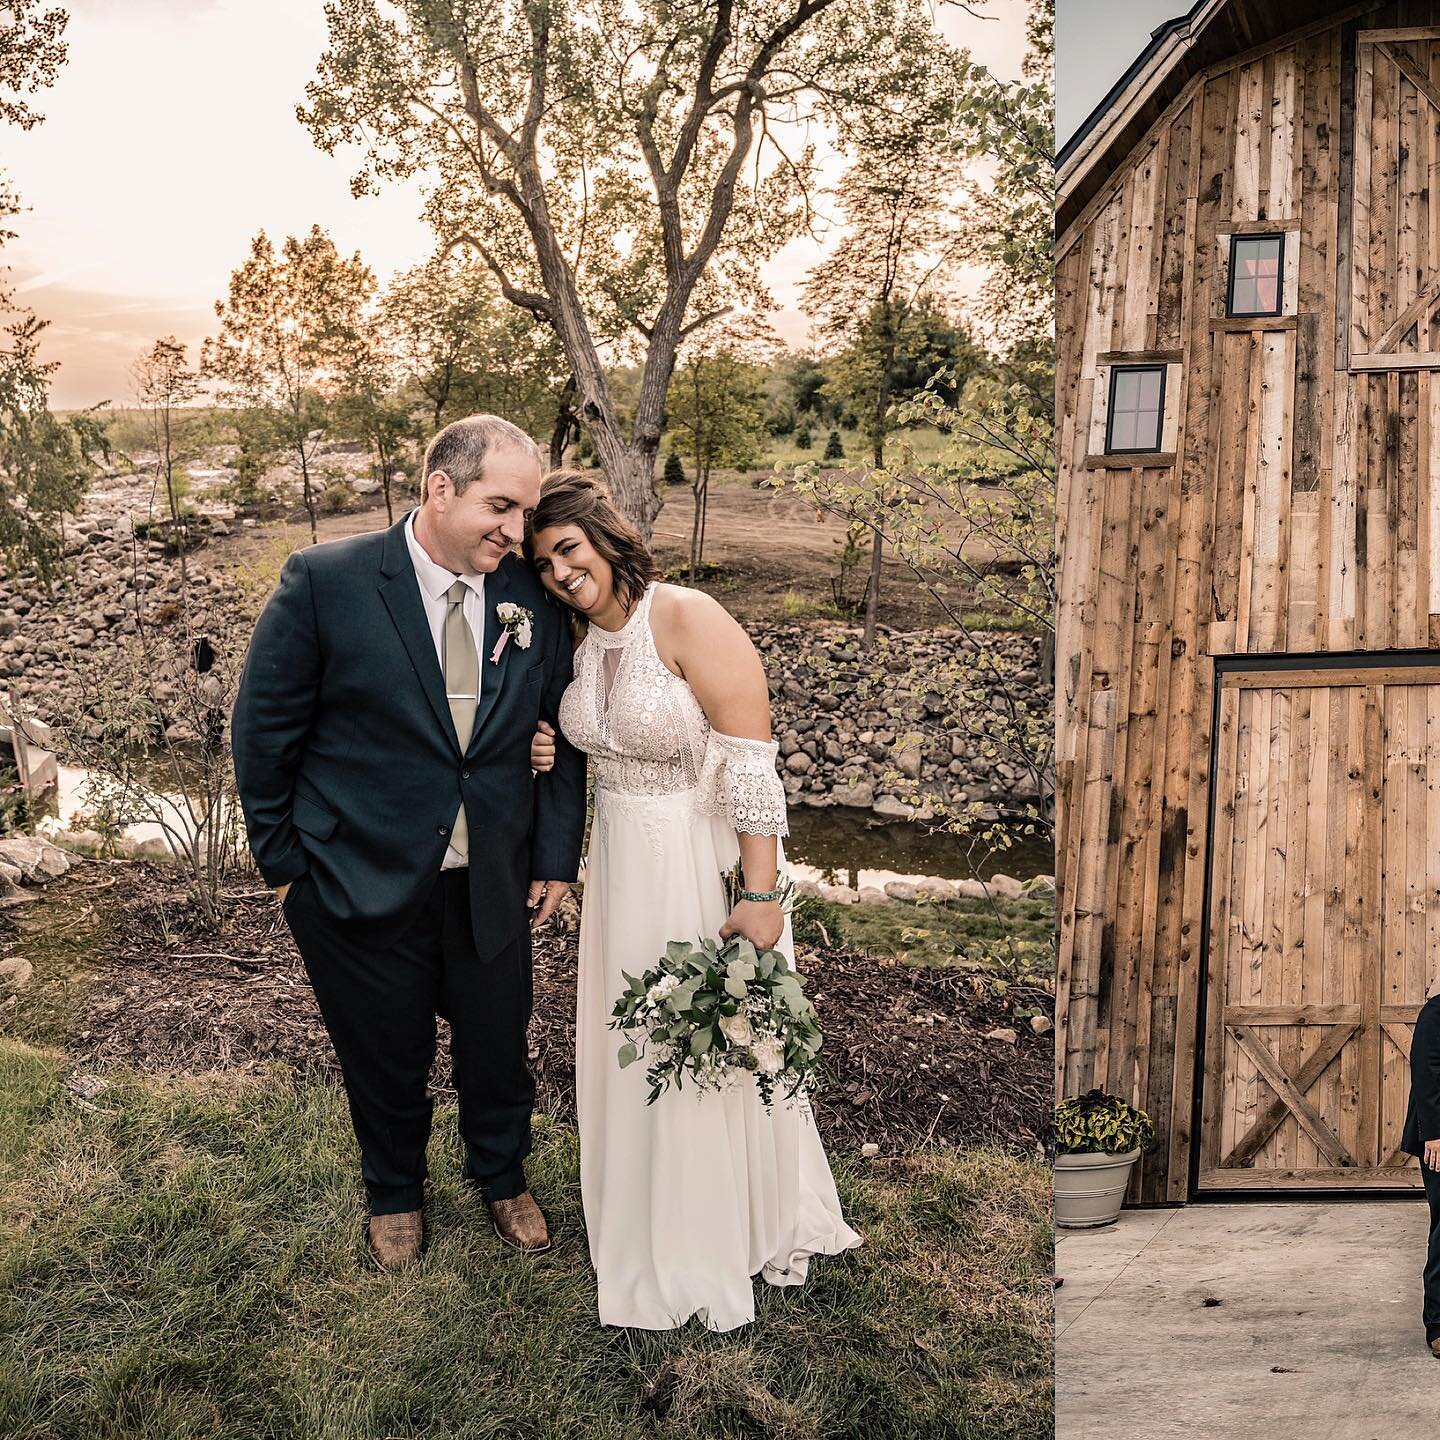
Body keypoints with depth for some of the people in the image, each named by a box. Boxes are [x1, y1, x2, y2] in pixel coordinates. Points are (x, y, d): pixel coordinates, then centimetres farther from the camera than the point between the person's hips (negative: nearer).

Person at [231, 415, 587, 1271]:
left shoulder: (533, 598, -6)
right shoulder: (325, 583, -16)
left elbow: (564, 736, 3)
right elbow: (264, 732, -8)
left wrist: (558, 855, 1)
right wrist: (284, 862, -4)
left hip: (493, 886, 3)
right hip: (361, 882, -2)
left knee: (499, 1048, 19)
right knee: (387, 1062, 18)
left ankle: (504, 1177, 50)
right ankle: (396, 1193, 48)